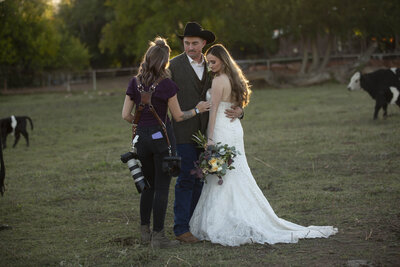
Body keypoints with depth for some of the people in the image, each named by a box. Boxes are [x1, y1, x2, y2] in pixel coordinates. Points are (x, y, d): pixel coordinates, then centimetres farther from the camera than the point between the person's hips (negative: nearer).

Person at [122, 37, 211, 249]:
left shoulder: (135, 83, 0)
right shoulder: (166, 85, -12)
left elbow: (126, 115, 1)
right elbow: (178, 116, -5)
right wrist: (197, 110, 10)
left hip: (142, 137, 5)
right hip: (162, 136, -5)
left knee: (148, 185, 18)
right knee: (162, 187, 1)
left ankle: (145, 230, 24)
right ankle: (158, 236, 1)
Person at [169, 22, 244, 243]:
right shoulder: (174, 65, -3)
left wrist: (238, 111, -6)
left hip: (204, 132, 5)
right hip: (183, 132, -5)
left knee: (199, 180, 10)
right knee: (185, 180, -6)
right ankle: (181, 228, -1)